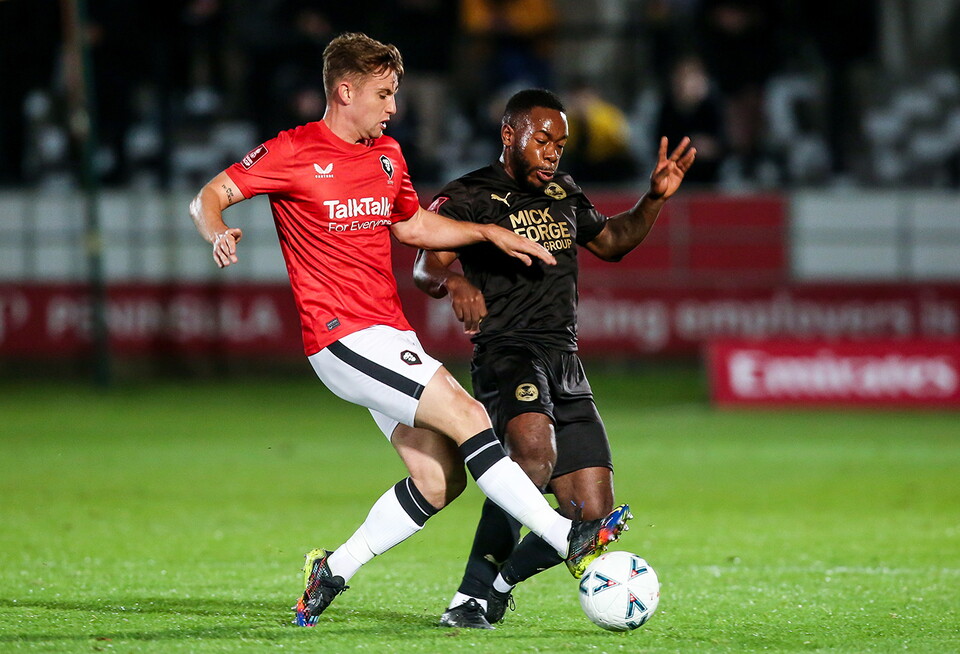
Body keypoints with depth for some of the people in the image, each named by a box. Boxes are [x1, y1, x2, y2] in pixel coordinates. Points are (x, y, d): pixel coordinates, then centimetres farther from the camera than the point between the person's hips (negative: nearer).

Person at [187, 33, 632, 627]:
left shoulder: (387, 155, 16)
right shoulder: (294, 152, -6)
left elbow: (414, 225, 30)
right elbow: (209, 197, -7)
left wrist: (491, 233, 19)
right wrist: (219, 234, -29)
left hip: (390, 336, 9)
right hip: (344, 336, -9)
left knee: (438, 480, 1)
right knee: (467, 416, -18)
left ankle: (333, 572, 15)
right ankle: (572, 540, -19)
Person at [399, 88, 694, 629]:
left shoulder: (563, 194, 19)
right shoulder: (470, 197, -1)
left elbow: (611, 242, 35)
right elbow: (426, 266, -14)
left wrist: (656, 199, 19)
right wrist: (453, 281, -37)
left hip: (566, 363, 7)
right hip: (507, 353, -7)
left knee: (591, 517, -1)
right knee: (536, 448, -38)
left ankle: (501, 580, 22)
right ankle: (474, 591, -28)